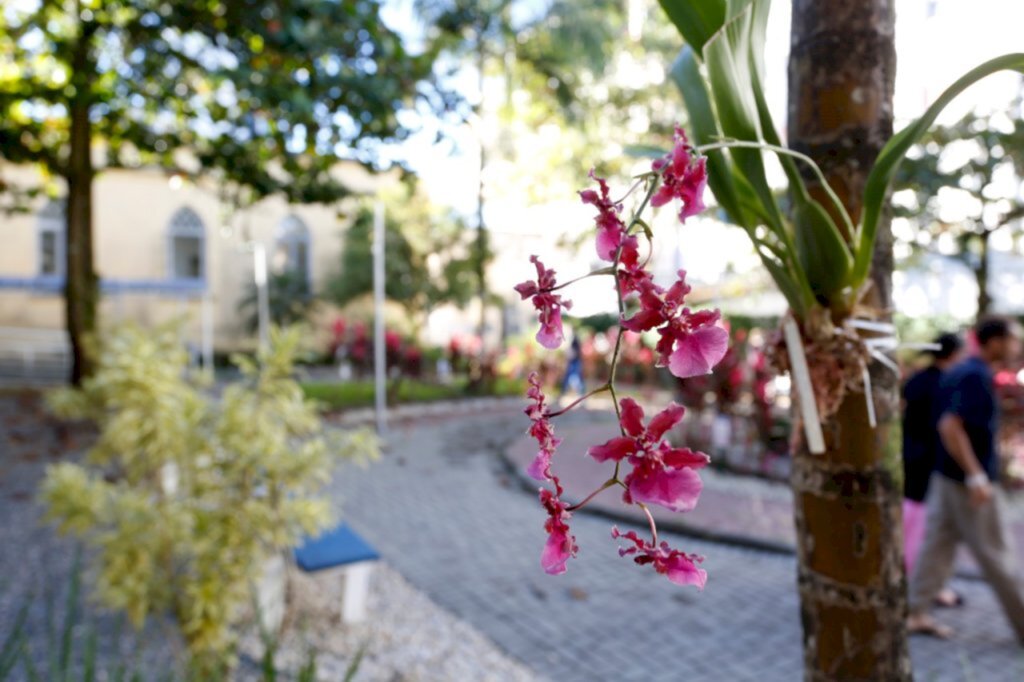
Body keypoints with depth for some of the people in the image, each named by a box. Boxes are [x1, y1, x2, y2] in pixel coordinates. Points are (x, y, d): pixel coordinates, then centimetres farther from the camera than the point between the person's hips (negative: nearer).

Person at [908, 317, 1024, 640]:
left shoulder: (959, 372, 10)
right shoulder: (976, 376, -18)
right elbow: (951, 426, -27)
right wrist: (976, 477, -27)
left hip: (947, 476, 9)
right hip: (969, 481, -9)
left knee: (937, 546, 10)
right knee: (996, 554, 5)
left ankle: (916, 613, 15)